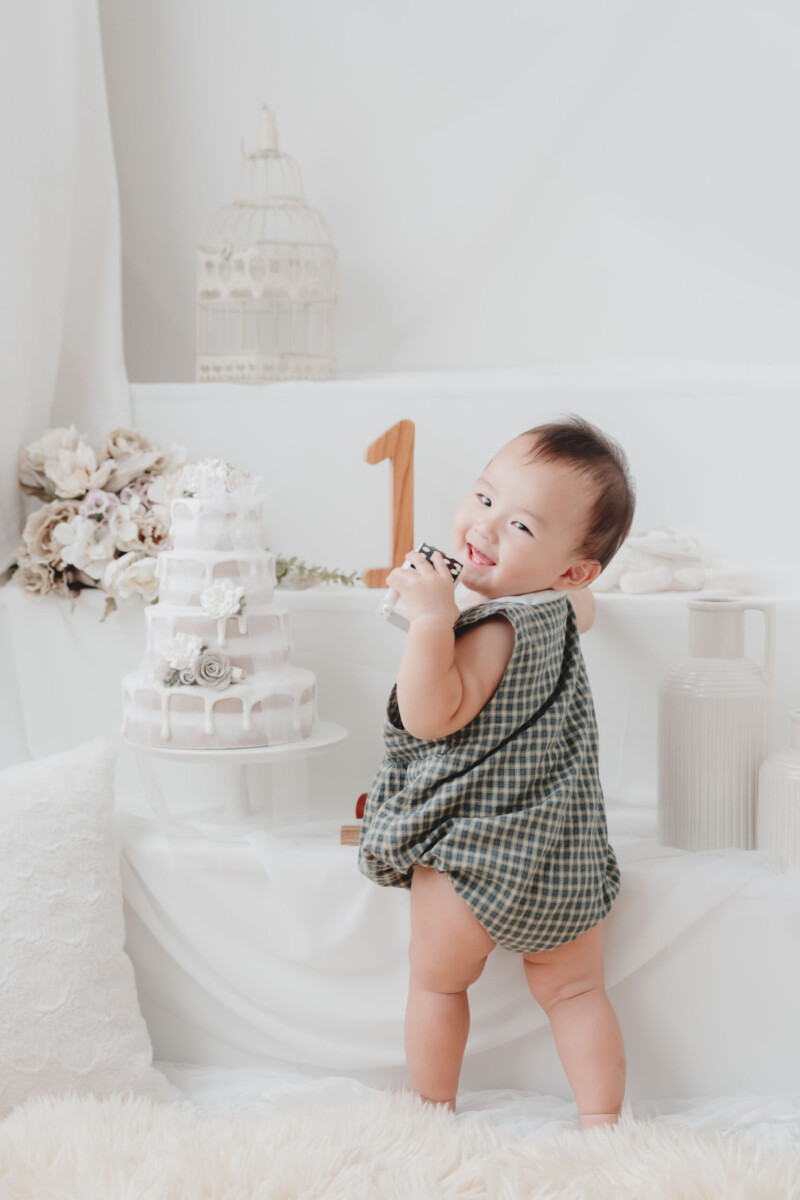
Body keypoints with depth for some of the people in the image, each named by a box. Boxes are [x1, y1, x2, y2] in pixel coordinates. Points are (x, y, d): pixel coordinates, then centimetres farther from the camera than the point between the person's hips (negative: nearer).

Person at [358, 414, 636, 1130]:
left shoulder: (497, 628, -25)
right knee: (575, 990, 18)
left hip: (478, 849, -7)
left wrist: (433, 617, -36)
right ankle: (601, 1125, 18)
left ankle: (433, 1109, 31)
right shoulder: (558, 607, 4)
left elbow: (432, 717, -31)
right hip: (568, 858, 8)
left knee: (437, 980, 17)